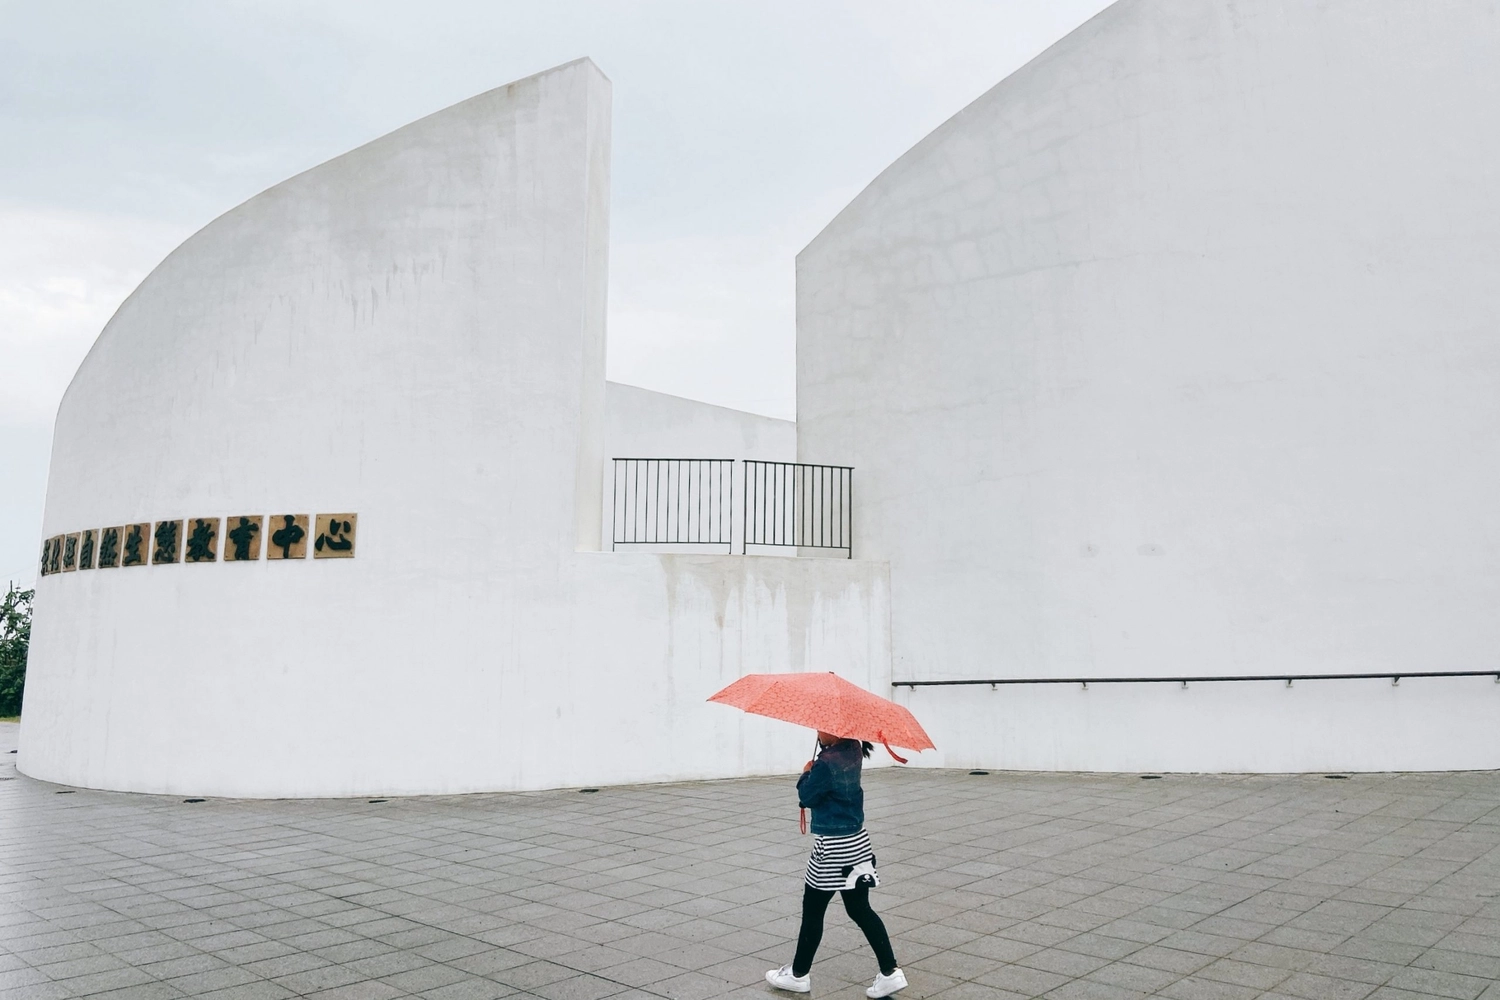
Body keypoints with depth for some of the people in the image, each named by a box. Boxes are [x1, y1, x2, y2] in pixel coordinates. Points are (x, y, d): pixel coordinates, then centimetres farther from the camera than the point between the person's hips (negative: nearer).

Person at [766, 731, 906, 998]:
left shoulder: (826, 763, -23)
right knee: (860, 909, 14)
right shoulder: (854, 751, 1)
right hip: (857, 842, 8)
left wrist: (806, 774, 3)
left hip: (833, 846, -8)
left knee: (812, 910, 8)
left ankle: (798, 975, 22)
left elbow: (807, 797, -13)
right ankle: (890, 972, 11)